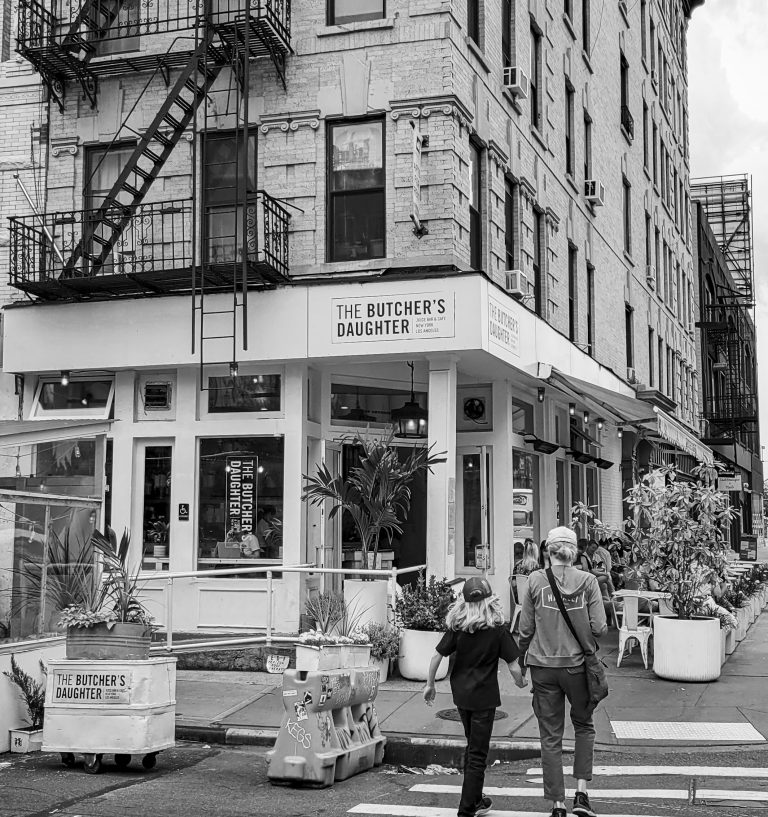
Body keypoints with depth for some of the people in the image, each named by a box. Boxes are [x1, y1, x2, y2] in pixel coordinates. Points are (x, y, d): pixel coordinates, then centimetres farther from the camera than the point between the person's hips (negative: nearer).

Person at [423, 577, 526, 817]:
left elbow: (437, 656, -5)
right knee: (478, 754, 4)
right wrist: (520, 681, 10)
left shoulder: (456, 626, -5)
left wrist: (430, 685, 8)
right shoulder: (497, 629, -11)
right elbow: (514, 667, -11)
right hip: (484, 697, -4)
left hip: (460, 695, 4)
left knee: (472, 746, 23)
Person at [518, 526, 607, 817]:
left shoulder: (536, 580, -5)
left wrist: (520, 661, 12)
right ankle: (581, 793, 12)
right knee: (584, 726, 21)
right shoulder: (588, 581, -6)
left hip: (543, 666, 0)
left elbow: (526, 628, -2)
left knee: (550, 736, 9)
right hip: (577, 665, 0)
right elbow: (599, 628, -8)